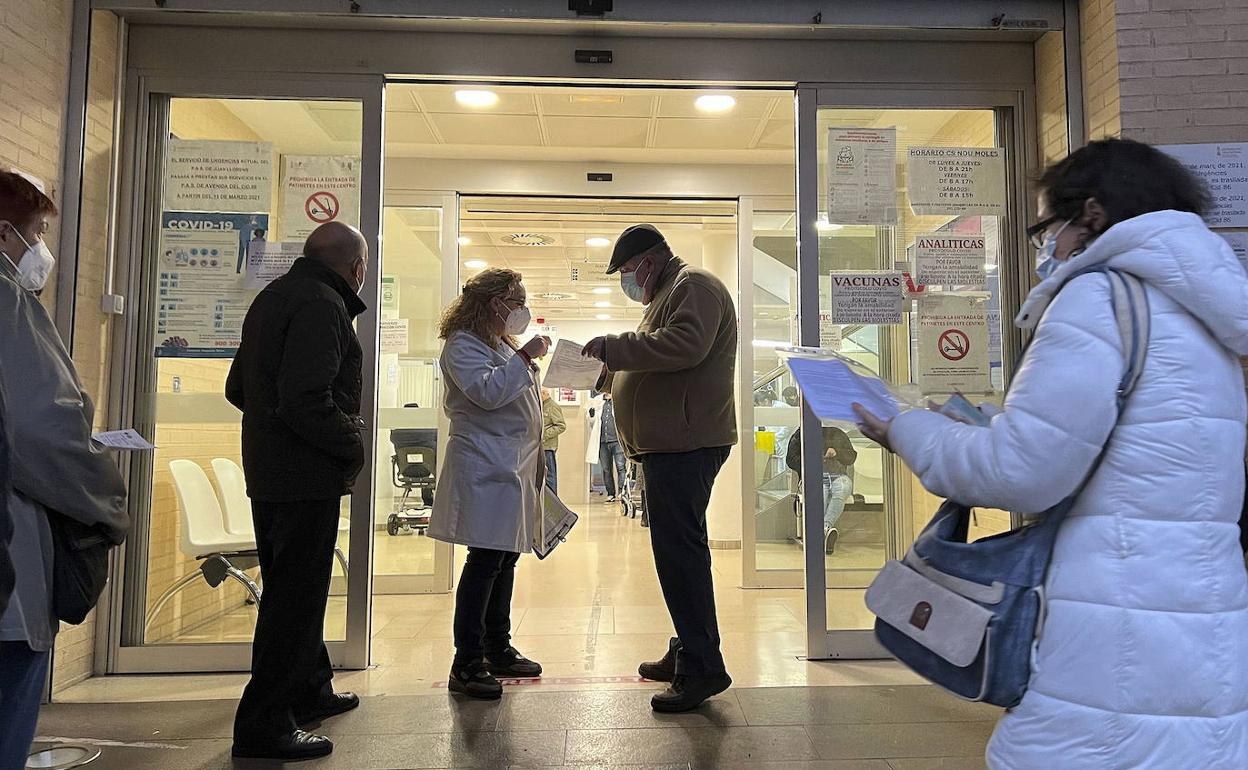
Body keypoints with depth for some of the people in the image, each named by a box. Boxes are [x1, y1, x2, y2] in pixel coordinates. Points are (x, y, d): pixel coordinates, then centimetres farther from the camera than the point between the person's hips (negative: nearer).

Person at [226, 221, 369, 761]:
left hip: (268, 472, 10)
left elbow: (238, 388, 19)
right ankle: (263, 725, 8)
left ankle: (309, 691, 35)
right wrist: (353, 444, -14)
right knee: (296, 598, -1)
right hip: (307, 478, -10)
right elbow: (305, 402, -27)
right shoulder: (322, 304, -17)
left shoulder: (275, 295, 15)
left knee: (293, 589, 20)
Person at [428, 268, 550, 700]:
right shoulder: (463, 345, -7)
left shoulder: (504, 347, 22)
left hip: (513, 470, 10)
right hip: (486, 472, -9)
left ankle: (498, 651, 25)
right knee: (485, 563, -9)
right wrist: (524, 359, -17)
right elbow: (487, 391, -24)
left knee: (505, 559, 13)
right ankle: (466, 665, -1)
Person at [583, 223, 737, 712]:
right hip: (671, 444, 11)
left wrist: (613, 347, -17)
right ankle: (686, 653, 23)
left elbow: (685, 344, -24)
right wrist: (610, 368, 15)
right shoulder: (669, 294, 27)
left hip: (685, 444, -11)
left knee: (679, 550, -11)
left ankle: (702, 668, -5)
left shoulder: (695, 286, -6)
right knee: (677, 549, 13)